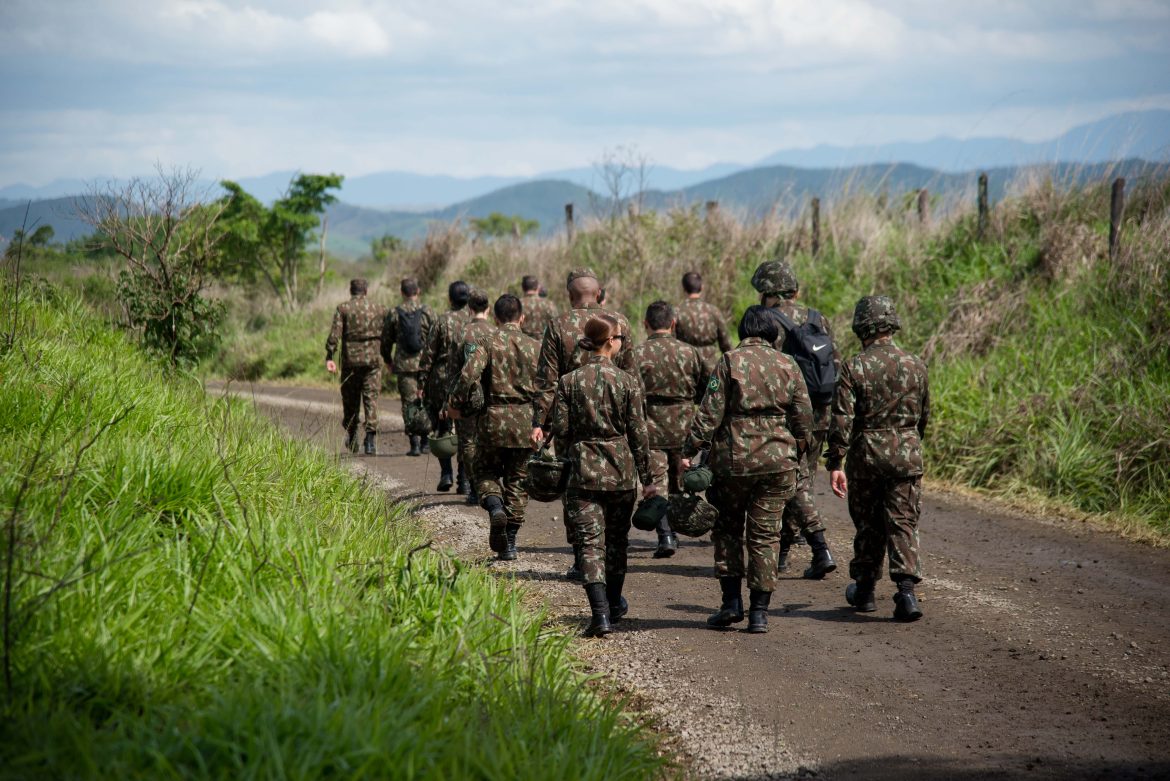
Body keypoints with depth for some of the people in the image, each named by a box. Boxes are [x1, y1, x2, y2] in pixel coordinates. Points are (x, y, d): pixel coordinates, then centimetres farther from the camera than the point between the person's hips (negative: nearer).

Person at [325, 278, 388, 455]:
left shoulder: (343, 308, 0)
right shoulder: (379, 309, 6)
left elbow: (334, 334, -9)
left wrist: (329, 357, -10)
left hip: (350, 360, 0)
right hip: (373, 360, 0)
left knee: (350, 401, 12)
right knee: (371, 398, 0)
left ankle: (352, 440, 19)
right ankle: (371, 438, -13)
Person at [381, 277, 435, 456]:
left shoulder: (394, 314, 1)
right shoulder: (428, 311, -2)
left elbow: (386, 340, 8)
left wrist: (387, 360, 24)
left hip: (404, 365, 0)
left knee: (410, 404, 1)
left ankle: (415, 443, -6)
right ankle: (426, 440, 13)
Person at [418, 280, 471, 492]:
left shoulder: (442, 321, -5)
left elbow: (429, 354, -4)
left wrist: (422, 383, 1)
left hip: (443, 381, -2)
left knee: (443, 429, 8)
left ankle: (446, 473, 0)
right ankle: (465, 477, 6)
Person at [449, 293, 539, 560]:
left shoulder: (488, 344, -5)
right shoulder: (535, 347, 3)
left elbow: (468, 376, -18)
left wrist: (456, 403, -3)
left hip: (494, 418, -2)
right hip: (526, 420, 2)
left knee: (486, 470, 17)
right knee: (517, 480, 11)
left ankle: (494, 505, -15)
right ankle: (509, 543, 11)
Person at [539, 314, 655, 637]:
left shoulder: (569, 381, -4)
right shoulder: (626, 382, -6)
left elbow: (559, 427, -3)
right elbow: (638, 432, -3)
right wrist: (646, 477, 4)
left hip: (584, 469, -1)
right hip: (620, 470, 1)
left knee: (591, 542, -3)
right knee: (616, 539, 19)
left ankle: (600, 613, -16)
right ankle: (614, 604, 35)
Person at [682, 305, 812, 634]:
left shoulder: (730, 362, -5)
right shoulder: (787, 365, 4)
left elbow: (709, 413, -9)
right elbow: (804, 418, 7)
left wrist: (689, 452, -5)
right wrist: (796, 456, 19)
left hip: (733, 459, -2)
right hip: (777, 459, 2)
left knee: (727, 528, 15)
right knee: (765, 534, 7)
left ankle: (731, 601, 9)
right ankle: (759, 612, 4)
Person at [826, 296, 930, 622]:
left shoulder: (854, 367, -9)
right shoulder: (915, 365, 1)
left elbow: (842, 420, -13)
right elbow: (924, 415, 12)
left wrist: (835, 464, -11)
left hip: (866, 453, -1)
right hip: (907, 454, 1)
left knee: (868, 525, 13)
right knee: (903, 523, 1)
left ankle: (864, 590, 26)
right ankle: (906, 590, -15)